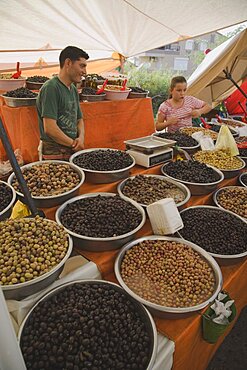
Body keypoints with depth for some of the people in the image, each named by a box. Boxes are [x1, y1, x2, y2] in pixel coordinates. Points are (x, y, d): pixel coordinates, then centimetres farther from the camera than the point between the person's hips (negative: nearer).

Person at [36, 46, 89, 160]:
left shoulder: (73, 89, 13)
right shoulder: (51, 88, -14)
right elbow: (49, 128, -21)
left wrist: (81, 137, -4)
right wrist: (74, 144, -11)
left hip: (72, 151, 8)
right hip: (54, 153, -7)